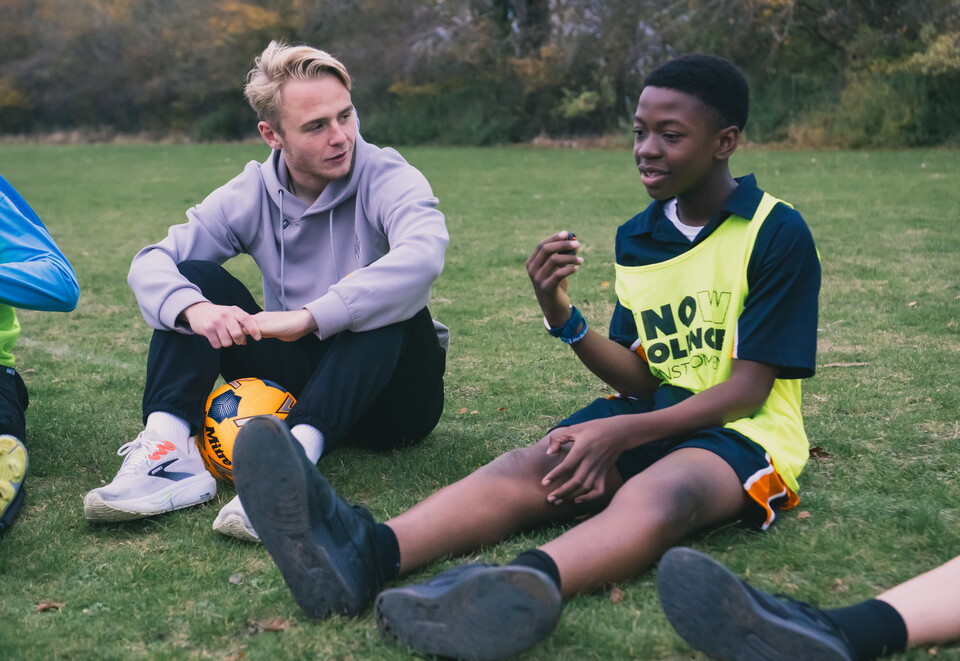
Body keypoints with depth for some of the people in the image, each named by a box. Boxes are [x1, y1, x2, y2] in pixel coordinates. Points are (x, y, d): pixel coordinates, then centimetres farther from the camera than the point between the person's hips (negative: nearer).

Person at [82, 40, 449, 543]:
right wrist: (193, 307, -33)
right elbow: (151, 262, -10)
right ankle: (170, 448, -30)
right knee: (195, 277, -11)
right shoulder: (253, 194, -2)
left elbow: (423, 255, -37)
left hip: (387, 395, -3)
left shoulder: (389, 180, -14)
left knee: (389, 303, -33)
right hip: (297, 379, 4)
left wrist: (310, 316, -43)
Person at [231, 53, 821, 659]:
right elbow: (639, 380, 8)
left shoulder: (779, 233, -7)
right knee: (524, 469, -26)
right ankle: (366, 555, -52)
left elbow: (748, 388, -12)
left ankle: (536, 583, -71)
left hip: (742, 431, -5)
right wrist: (562, 315, -11)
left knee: (657, 493, -40)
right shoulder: (636, 238, 11)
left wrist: (622, 433, -25)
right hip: (652, 412, 5)